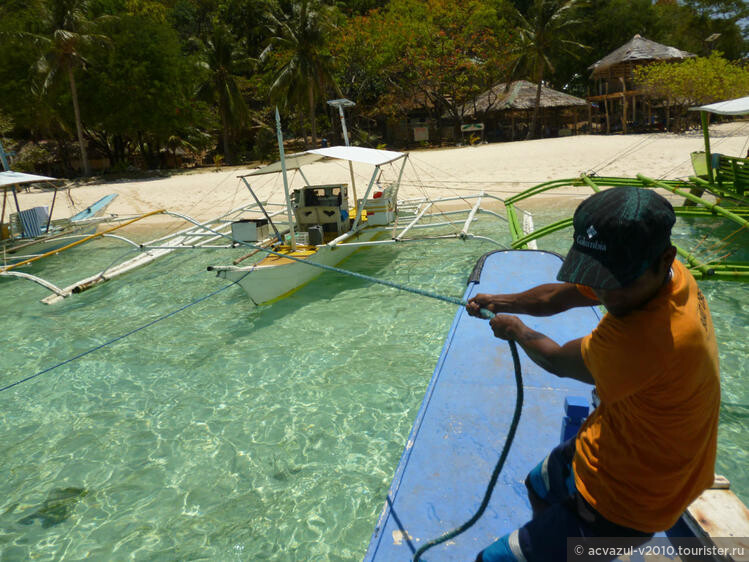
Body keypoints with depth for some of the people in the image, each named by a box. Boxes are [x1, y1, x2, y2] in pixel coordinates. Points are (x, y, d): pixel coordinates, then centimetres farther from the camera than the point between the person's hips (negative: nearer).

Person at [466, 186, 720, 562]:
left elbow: (557, 361, -20)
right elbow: (558, 296, 1)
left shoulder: (647, 338, -41)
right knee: (539, 489, 35)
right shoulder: (651, 274, -14)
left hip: (622, 503, -9)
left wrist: (516, 330, -3)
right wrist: (501, 302, -6)